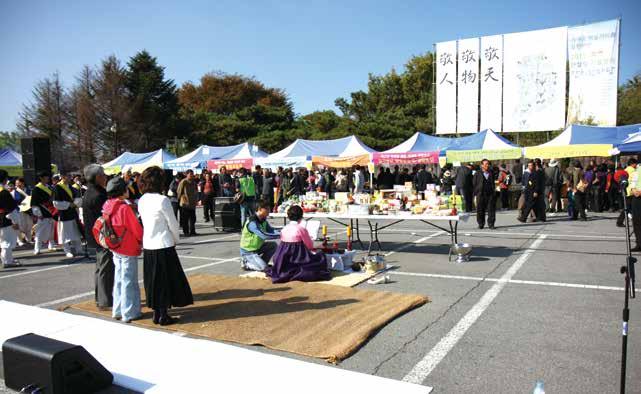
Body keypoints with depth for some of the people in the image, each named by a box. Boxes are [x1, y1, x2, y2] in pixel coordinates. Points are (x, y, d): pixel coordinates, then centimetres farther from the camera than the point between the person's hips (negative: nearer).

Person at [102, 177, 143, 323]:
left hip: (115, 249, 7)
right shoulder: (125, 208, -21)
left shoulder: (107, 207, 1)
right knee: (129, 281, 3)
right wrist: (142, 241, 2)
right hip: (129, 250, -7)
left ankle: (118, 310, 26)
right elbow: (136, 228, -16)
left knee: (119, 280, 17)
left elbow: (111, 227, 9)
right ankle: (129, 313, 11)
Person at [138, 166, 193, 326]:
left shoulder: (141, 201, 3)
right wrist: (176, 240, 8)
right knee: (166, 279, 6)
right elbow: (173, 224, -10)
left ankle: (156, 313, 22)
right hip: (163, 245, -6)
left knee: (153, 280, 14)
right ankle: (163, 316, 11)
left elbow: (144, 222, 11)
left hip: (148, 246, 6)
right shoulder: (163, 200, -16)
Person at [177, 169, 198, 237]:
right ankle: (186, 232, 6)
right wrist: (180, 199, -1)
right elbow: (179, 192, -4)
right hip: (185, 203, -5)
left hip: (192, 204, 5)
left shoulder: (194, 182, 11)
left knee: (193, 218, 7)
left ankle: (192, 231, 14)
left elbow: (196, 192, 18)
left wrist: (196, 200, 11)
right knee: (185, 219, 0)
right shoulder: (183, 182, -7)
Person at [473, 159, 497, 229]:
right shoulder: (477, 174, 4)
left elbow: (493, 183, 19)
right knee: (480, 210, 2)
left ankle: (491, 224, 6)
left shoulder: (491, 173, 14)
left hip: (490, 194, 2)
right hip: (481, 194, -2)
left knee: (491, 209, -2)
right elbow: (474, 184, 3)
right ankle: (481, 224, 15)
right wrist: (476, 193, -4)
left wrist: (494, 193, 11)